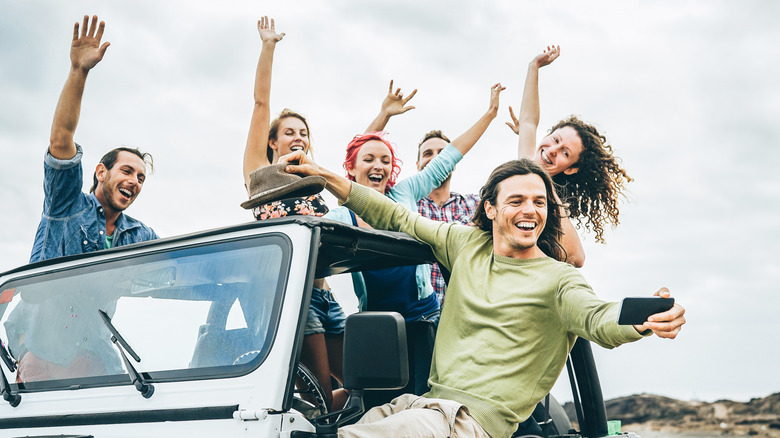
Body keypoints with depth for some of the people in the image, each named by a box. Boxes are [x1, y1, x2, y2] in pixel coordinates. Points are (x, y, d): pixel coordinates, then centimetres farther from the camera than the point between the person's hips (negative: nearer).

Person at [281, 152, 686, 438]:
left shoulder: (557, 279, 0)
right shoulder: (467, 244, 15)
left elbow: (597, 320, -18)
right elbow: (397, 219, 21)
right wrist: (323, 176, 18)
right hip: (422, 401, 6)